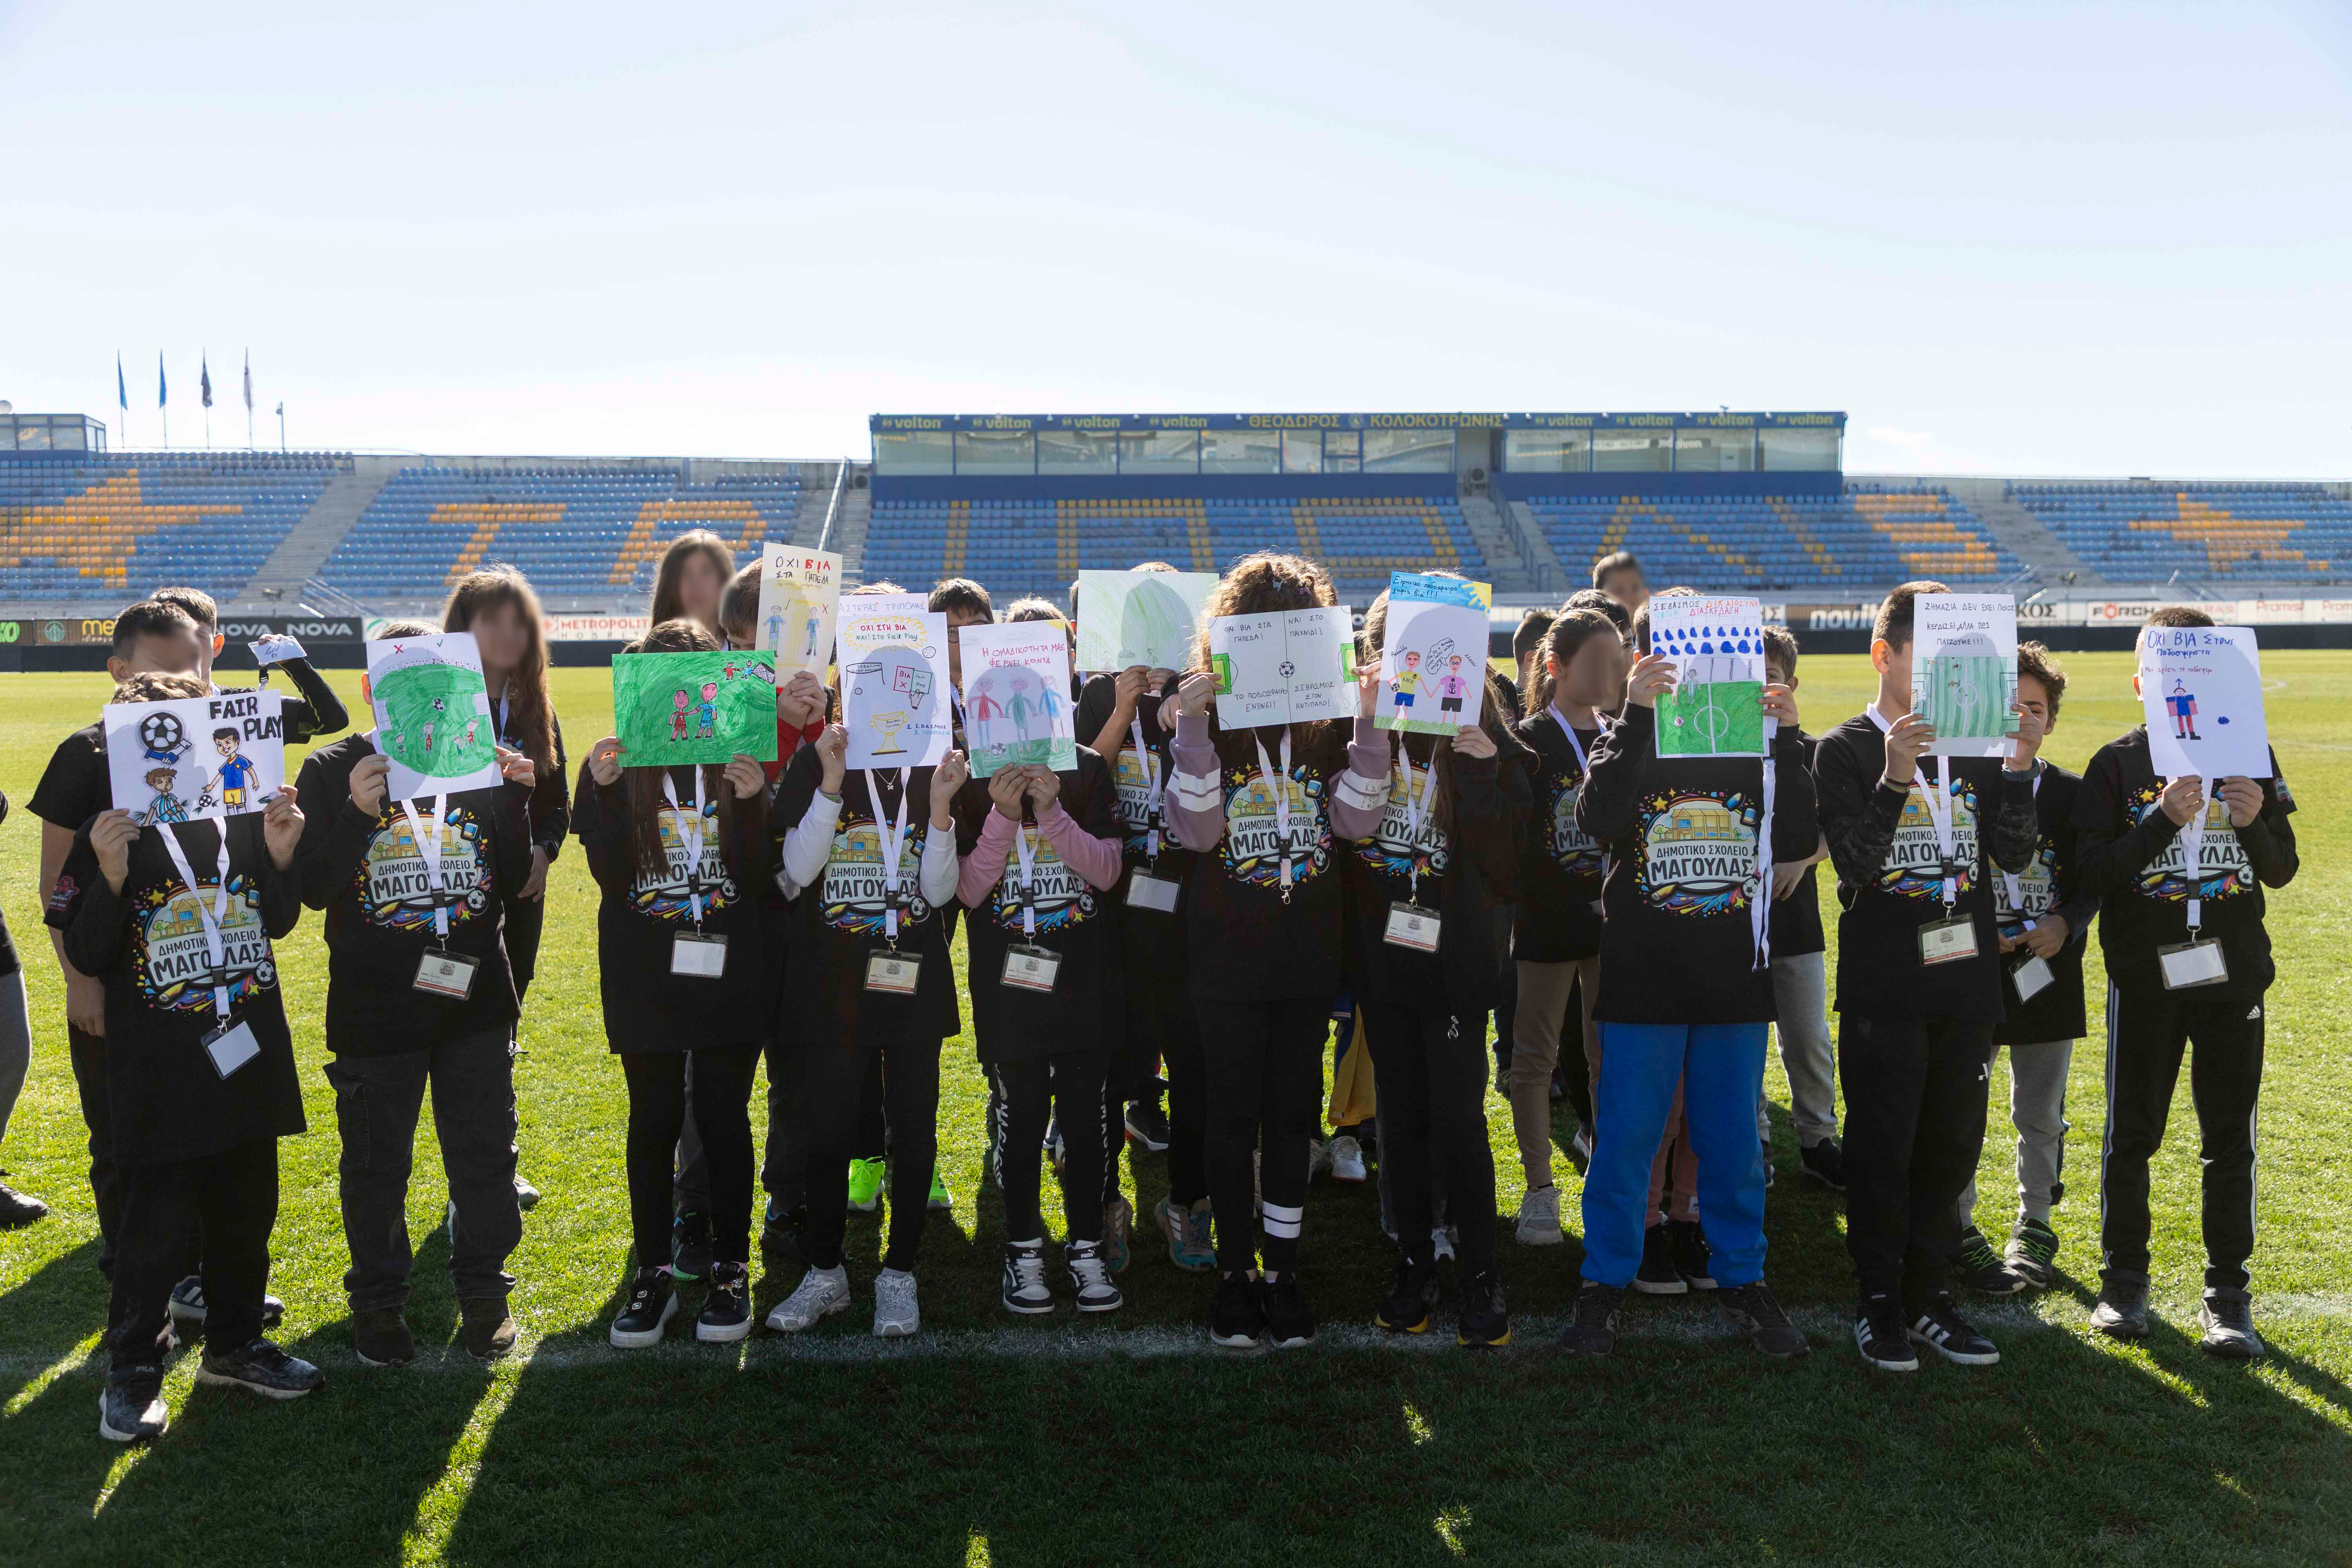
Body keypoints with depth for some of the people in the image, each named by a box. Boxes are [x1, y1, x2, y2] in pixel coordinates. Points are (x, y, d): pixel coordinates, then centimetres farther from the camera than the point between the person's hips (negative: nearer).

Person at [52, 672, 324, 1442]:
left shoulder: (244, 818, 2)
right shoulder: (111, 836, -8)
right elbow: (88, 956, -9)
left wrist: (280, 858, -6)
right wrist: (111, 881, -24)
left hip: (248, 1058, 4)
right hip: (158, 1076, -4)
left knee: (247, 1211, 15)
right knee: (157, 1226, 1)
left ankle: (235, 1343, 33)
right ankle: (133, 1370, 20)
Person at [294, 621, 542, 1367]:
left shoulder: (480, 760, 3)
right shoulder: (332, 770, -3)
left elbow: (512, 881, 3)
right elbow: (316, 888, -9)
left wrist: (516, 800, -11)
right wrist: (357, 814, -23)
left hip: (475, 996, 2)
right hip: (373, 1007, -2)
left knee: (485, 1154, 10)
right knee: (377, 1164, 11)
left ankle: (484, 1290, 27)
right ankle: (378, 1301, 29)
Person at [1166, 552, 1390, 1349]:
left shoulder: (1327, 721, 4)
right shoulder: (1210, 717, -4)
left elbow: (1357, 822, -6)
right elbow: (1194, 831, -14)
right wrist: (1192, 727, -24)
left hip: (1309, 956, 3)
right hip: (1228, 958, -2)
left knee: (1295, 1112, 10)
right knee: (1234, 1116, 5)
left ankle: (1282, 1269, 21)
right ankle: (1235, 1274, 17)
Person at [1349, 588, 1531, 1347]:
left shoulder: (1480, 735, -6)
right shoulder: (1365, 725, 2)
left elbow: (1505, 862, -14)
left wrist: (1482, 763, -24)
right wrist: (1365, 728, -13)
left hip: (1453, 955, -3)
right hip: (1381, 951, 3)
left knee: (1458, 1117, -1)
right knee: (1401, 1114, 12)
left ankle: (1480, 1272, 14)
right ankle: (1414, 1262, 26)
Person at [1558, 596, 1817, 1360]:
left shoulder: (1753, 739, 6)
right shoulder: (1627, 738, -1)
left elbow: (1797, 841, -4)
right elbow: (1597, 820, -21)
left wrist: (1788, 740, -12)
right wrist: (1635, 716, -25)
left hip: (1734, 981, 2)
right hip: (1643, 981, -2)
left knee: (1733, 1139, 12)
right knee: (1627, 1136, 4)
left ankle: (1741, 1280, 27)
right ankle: (1605, 1284, 18)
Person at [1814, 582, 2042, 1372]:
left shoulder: (1974, 748, 8)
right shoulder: (1845, 751, -4)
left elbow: (2013, 855, -1)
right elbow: (1856, 865, -15)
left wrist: (2018, 766, -14)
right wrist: (1895, 778, -26)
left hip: (1965, 981, 5)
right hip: (1885, 988, -4)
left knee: (1951, 1146, 12)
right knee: (1882, 1149, 3)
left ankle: (1930, 1297, 24)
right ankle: (1880, 1303, 15)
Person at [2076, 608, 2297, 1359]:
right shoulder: (2117, 763, -2)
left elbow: (2282, 871, 7)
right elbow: (2092, 870, -10)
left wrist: (2255, 823, -13)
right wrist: (2163, 819, -22)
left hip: (2234, 973, 2)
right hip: (2145, 977, -2)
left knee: (2230, 1136, 6)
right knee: (2130, 1133, 6)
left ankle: (2227, 1293, 17)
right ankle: (2125, 1277, 21)